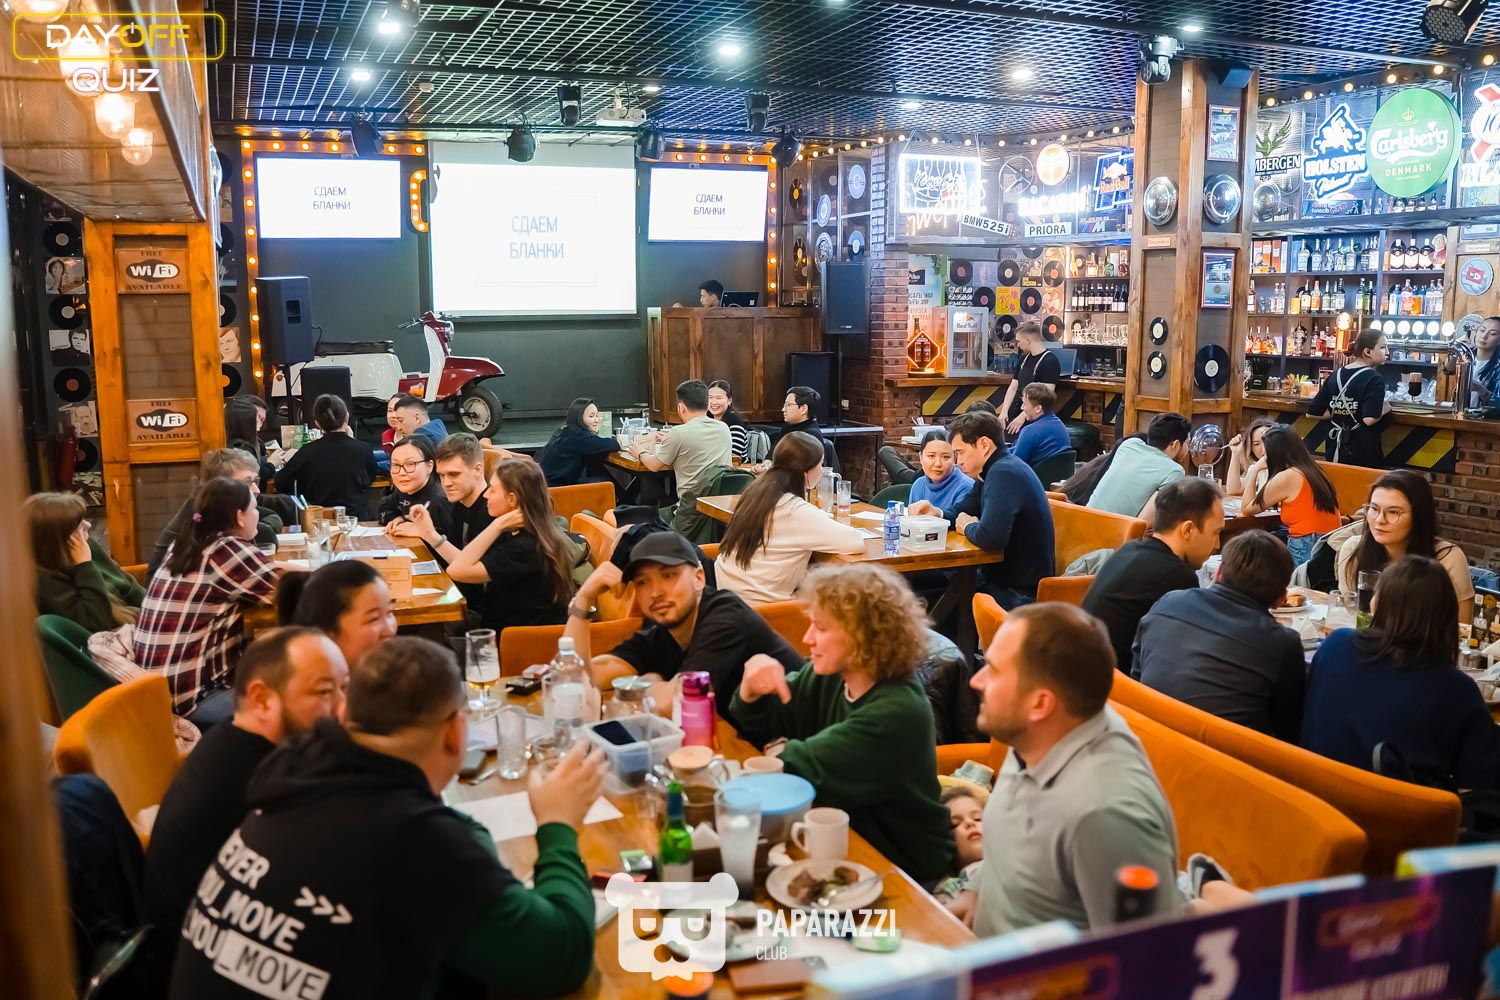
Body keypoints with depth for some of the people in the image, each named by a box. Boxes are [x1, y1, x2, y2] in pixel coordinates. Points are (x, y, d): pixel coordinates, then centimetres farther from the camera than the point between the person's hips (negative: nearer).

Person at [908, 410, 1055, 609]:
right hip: (1004, 579, 9)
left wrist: (969, 527, -13)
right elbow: (962, 511, 19)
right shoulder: (996, 470, 9)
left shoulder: (1004, 473, -23)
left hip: (1019, 594, -9)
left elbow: (990, 537, -35)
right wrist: (937, 513, -3)